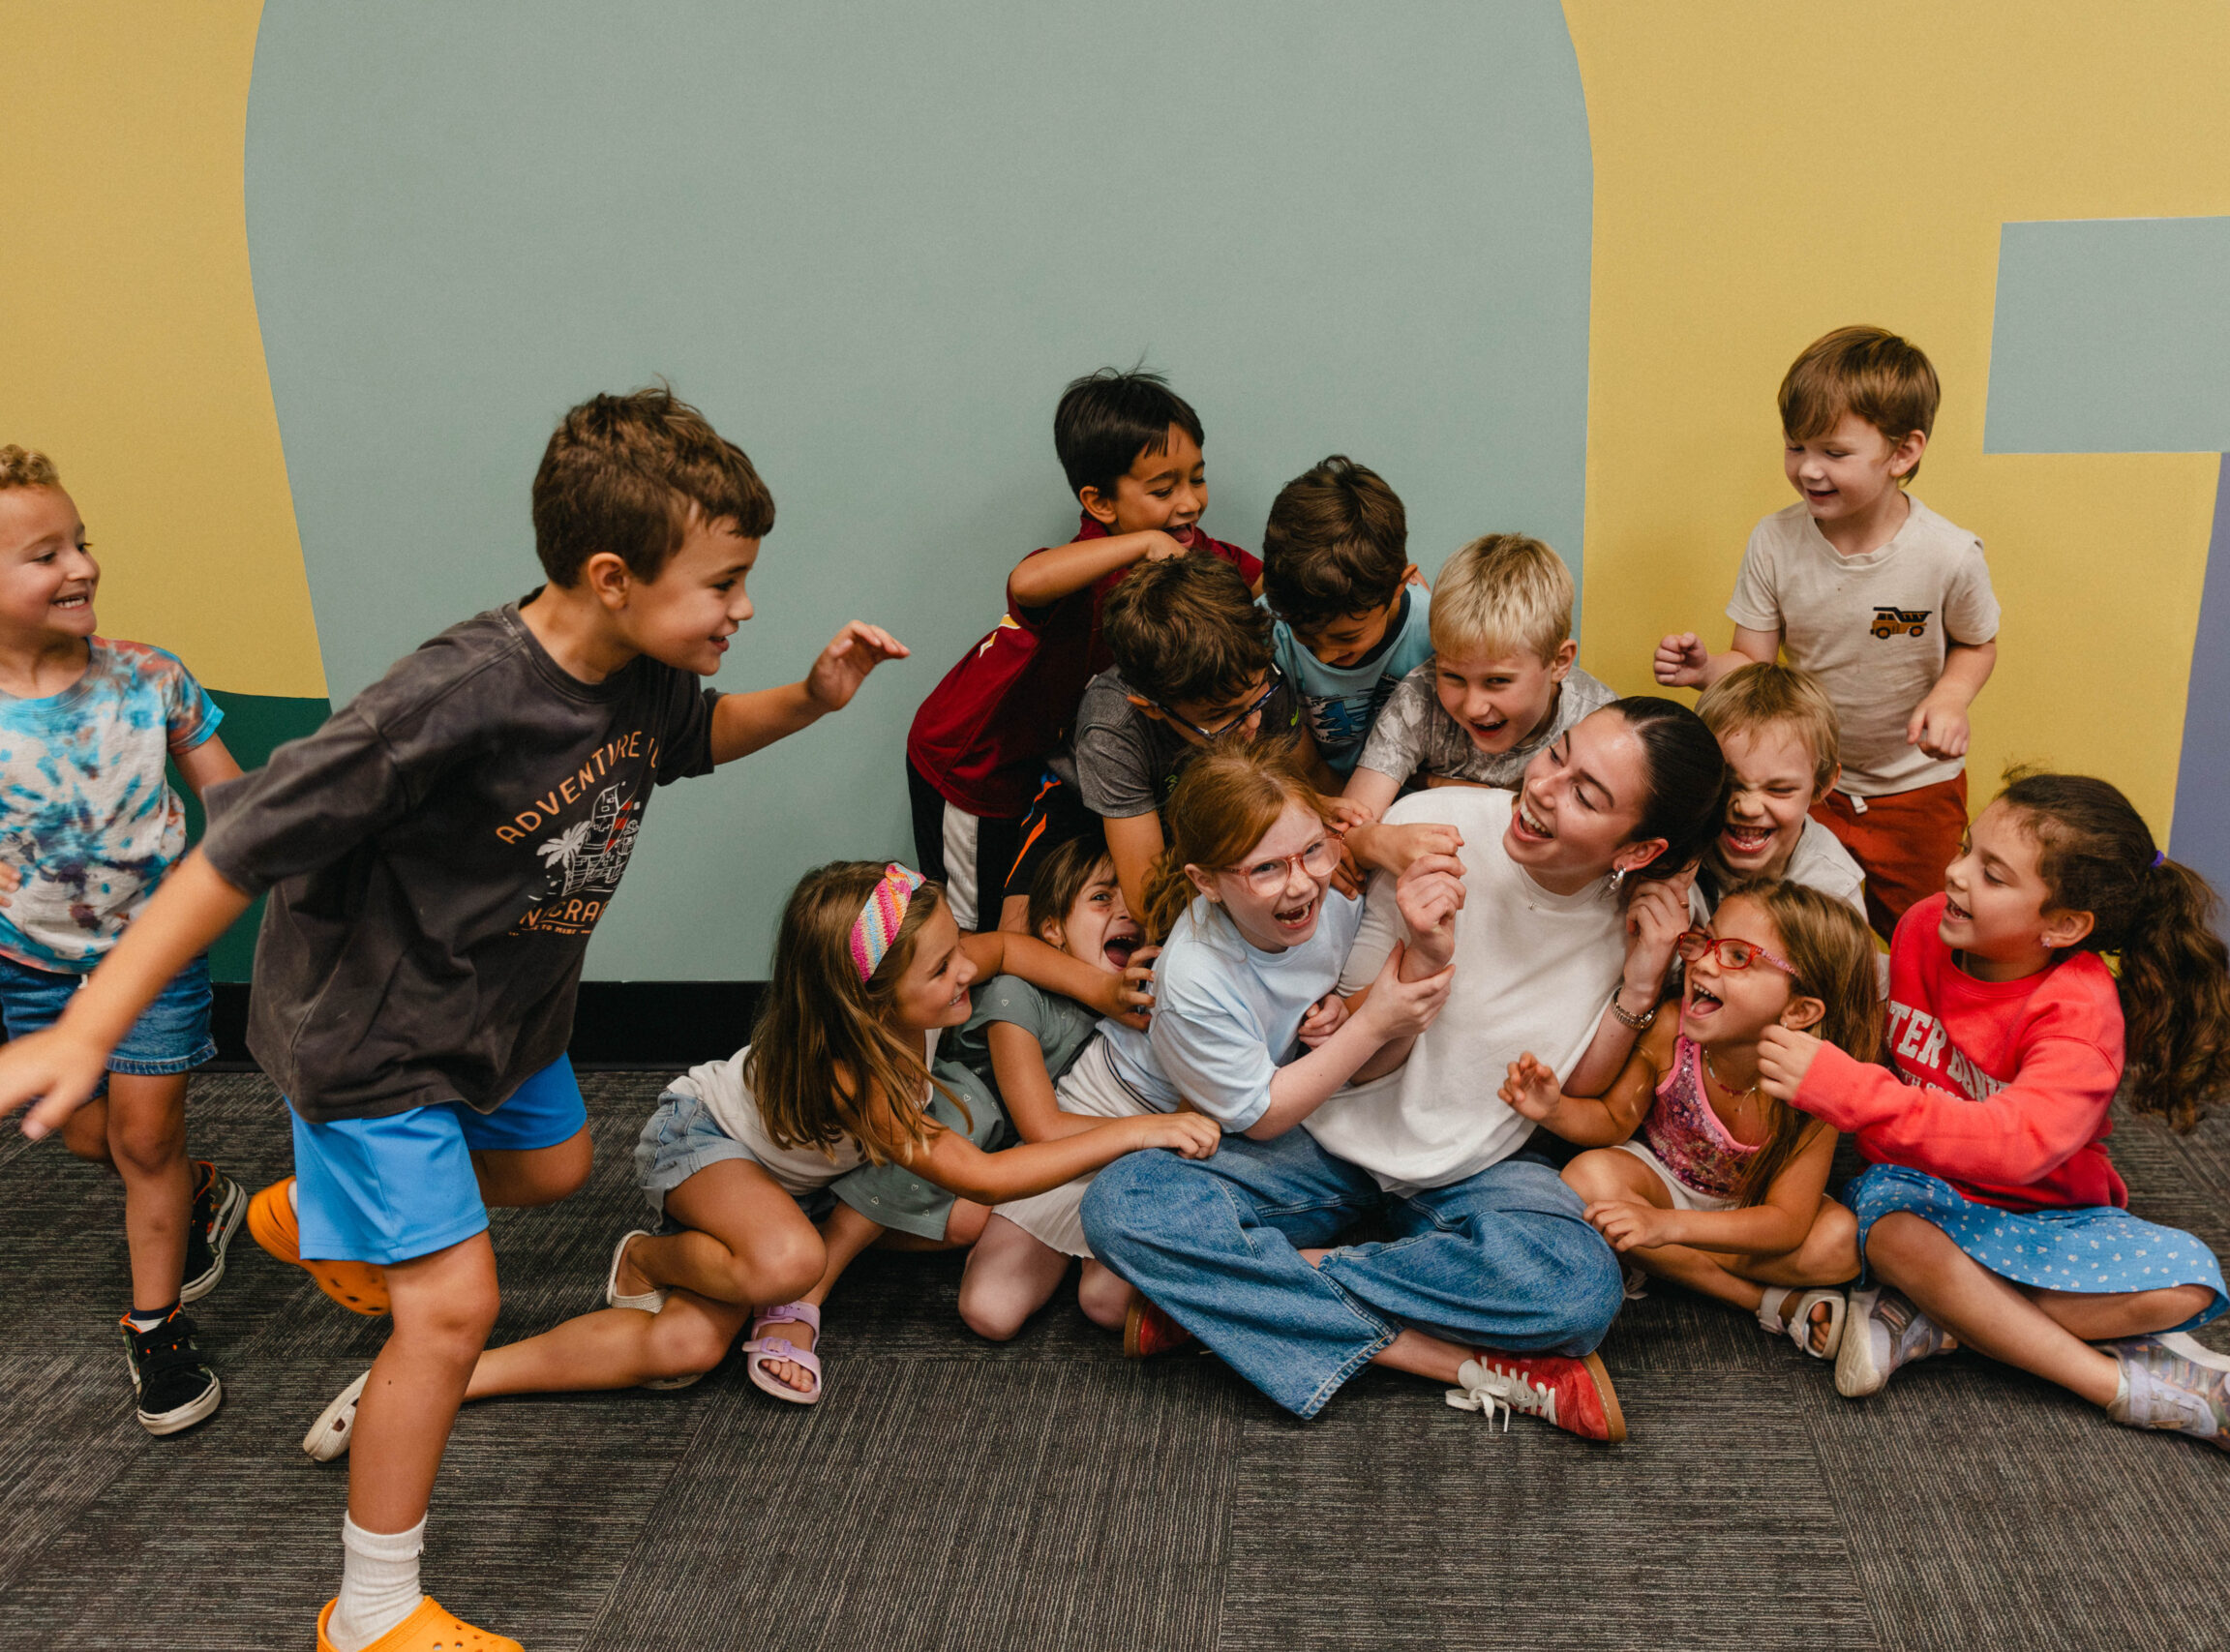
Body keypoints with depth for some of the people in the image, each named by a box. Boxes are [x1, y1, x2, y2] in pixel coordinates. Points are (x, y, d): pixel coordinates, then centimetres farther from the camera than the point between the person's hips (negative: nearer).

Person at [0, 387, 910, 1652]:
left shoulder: (646, 674, -13)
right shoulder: (457, 700, -37)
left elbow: (697, 736, 12)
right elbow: (243, 847, -32)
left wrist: (811, 698, -7)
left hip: (507, 1004, 8)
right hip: (376, 1028, -8)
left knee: (552, 1165, 29)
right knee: (453, 1305, -8)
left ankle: (312, 1216, 56)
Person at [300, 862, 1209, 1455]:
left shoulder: (920, 997, -20)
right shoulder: (849, 1076, -38)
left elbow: (1009, 946, -1)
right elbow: (983, 1175, -41)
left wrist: (1112, 990, -13)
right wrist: (1136, 1132, -42)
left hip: (789, 1176, 6)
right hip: (698, 1138, -6)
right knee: (785, 1260, -38)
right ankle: (649, 1260, -10)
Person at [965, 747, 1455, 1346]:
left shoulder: (1339, 894, -22)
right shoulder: (1195, 982, -38)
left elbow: (1369, 1067, -10)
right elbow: (1257, 1114, -22)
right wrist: (1370, 1023, -30)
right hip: (1128, 1110, -2)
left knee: (1111, 1301, -17)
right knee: (990, 1307, -2)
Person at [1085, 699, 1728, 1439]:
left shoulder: (1655, 911, -11)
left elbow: (1577, 1088, -2)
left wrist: (1645, 978, -16)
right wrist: (1425, 954, -30)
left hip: (1481, 1168, 1)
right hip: (1340, 1138, 0)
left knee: (1582, 1287, -34)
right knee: (1121, 1202, -24)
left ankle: (1229, 1295, -17)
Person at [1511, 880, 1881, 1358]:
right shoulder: (1669, 1032, -26)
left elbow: (1787, 1223, -31)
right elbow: (1614, 1121, -9)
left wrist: (1667, 1225, -44)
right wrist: (1555, 1110, -33)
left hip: (1751, 1209, -2)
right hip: (1662, 1181, 3)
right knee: (1588, 1177, -31)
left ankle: (1670, 1267, -18)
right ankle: (1777, 1303, -20)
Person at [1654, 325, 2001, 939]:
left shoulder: (1949, 556, -22)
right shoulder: (1774, 543, -16)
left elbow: (1976, 644, -3)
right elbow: (1754, 664, -11)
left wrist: (1950, 698, -24)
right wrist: (1707, 669, -33)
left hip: (1916, 789, -1)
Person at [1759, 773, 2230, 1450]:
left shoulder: (2080, 1012, -24)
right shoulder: (1922, 927, -8)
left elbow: (2018, 1145, -42)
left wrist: (1841, 1086, -49)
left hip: (2041, 1212, -2)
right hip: (1919, 1189, 2)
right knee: (1894, 1234, -34)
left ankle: (1931, 1321, -25)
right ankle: (2123, 1385, -22)